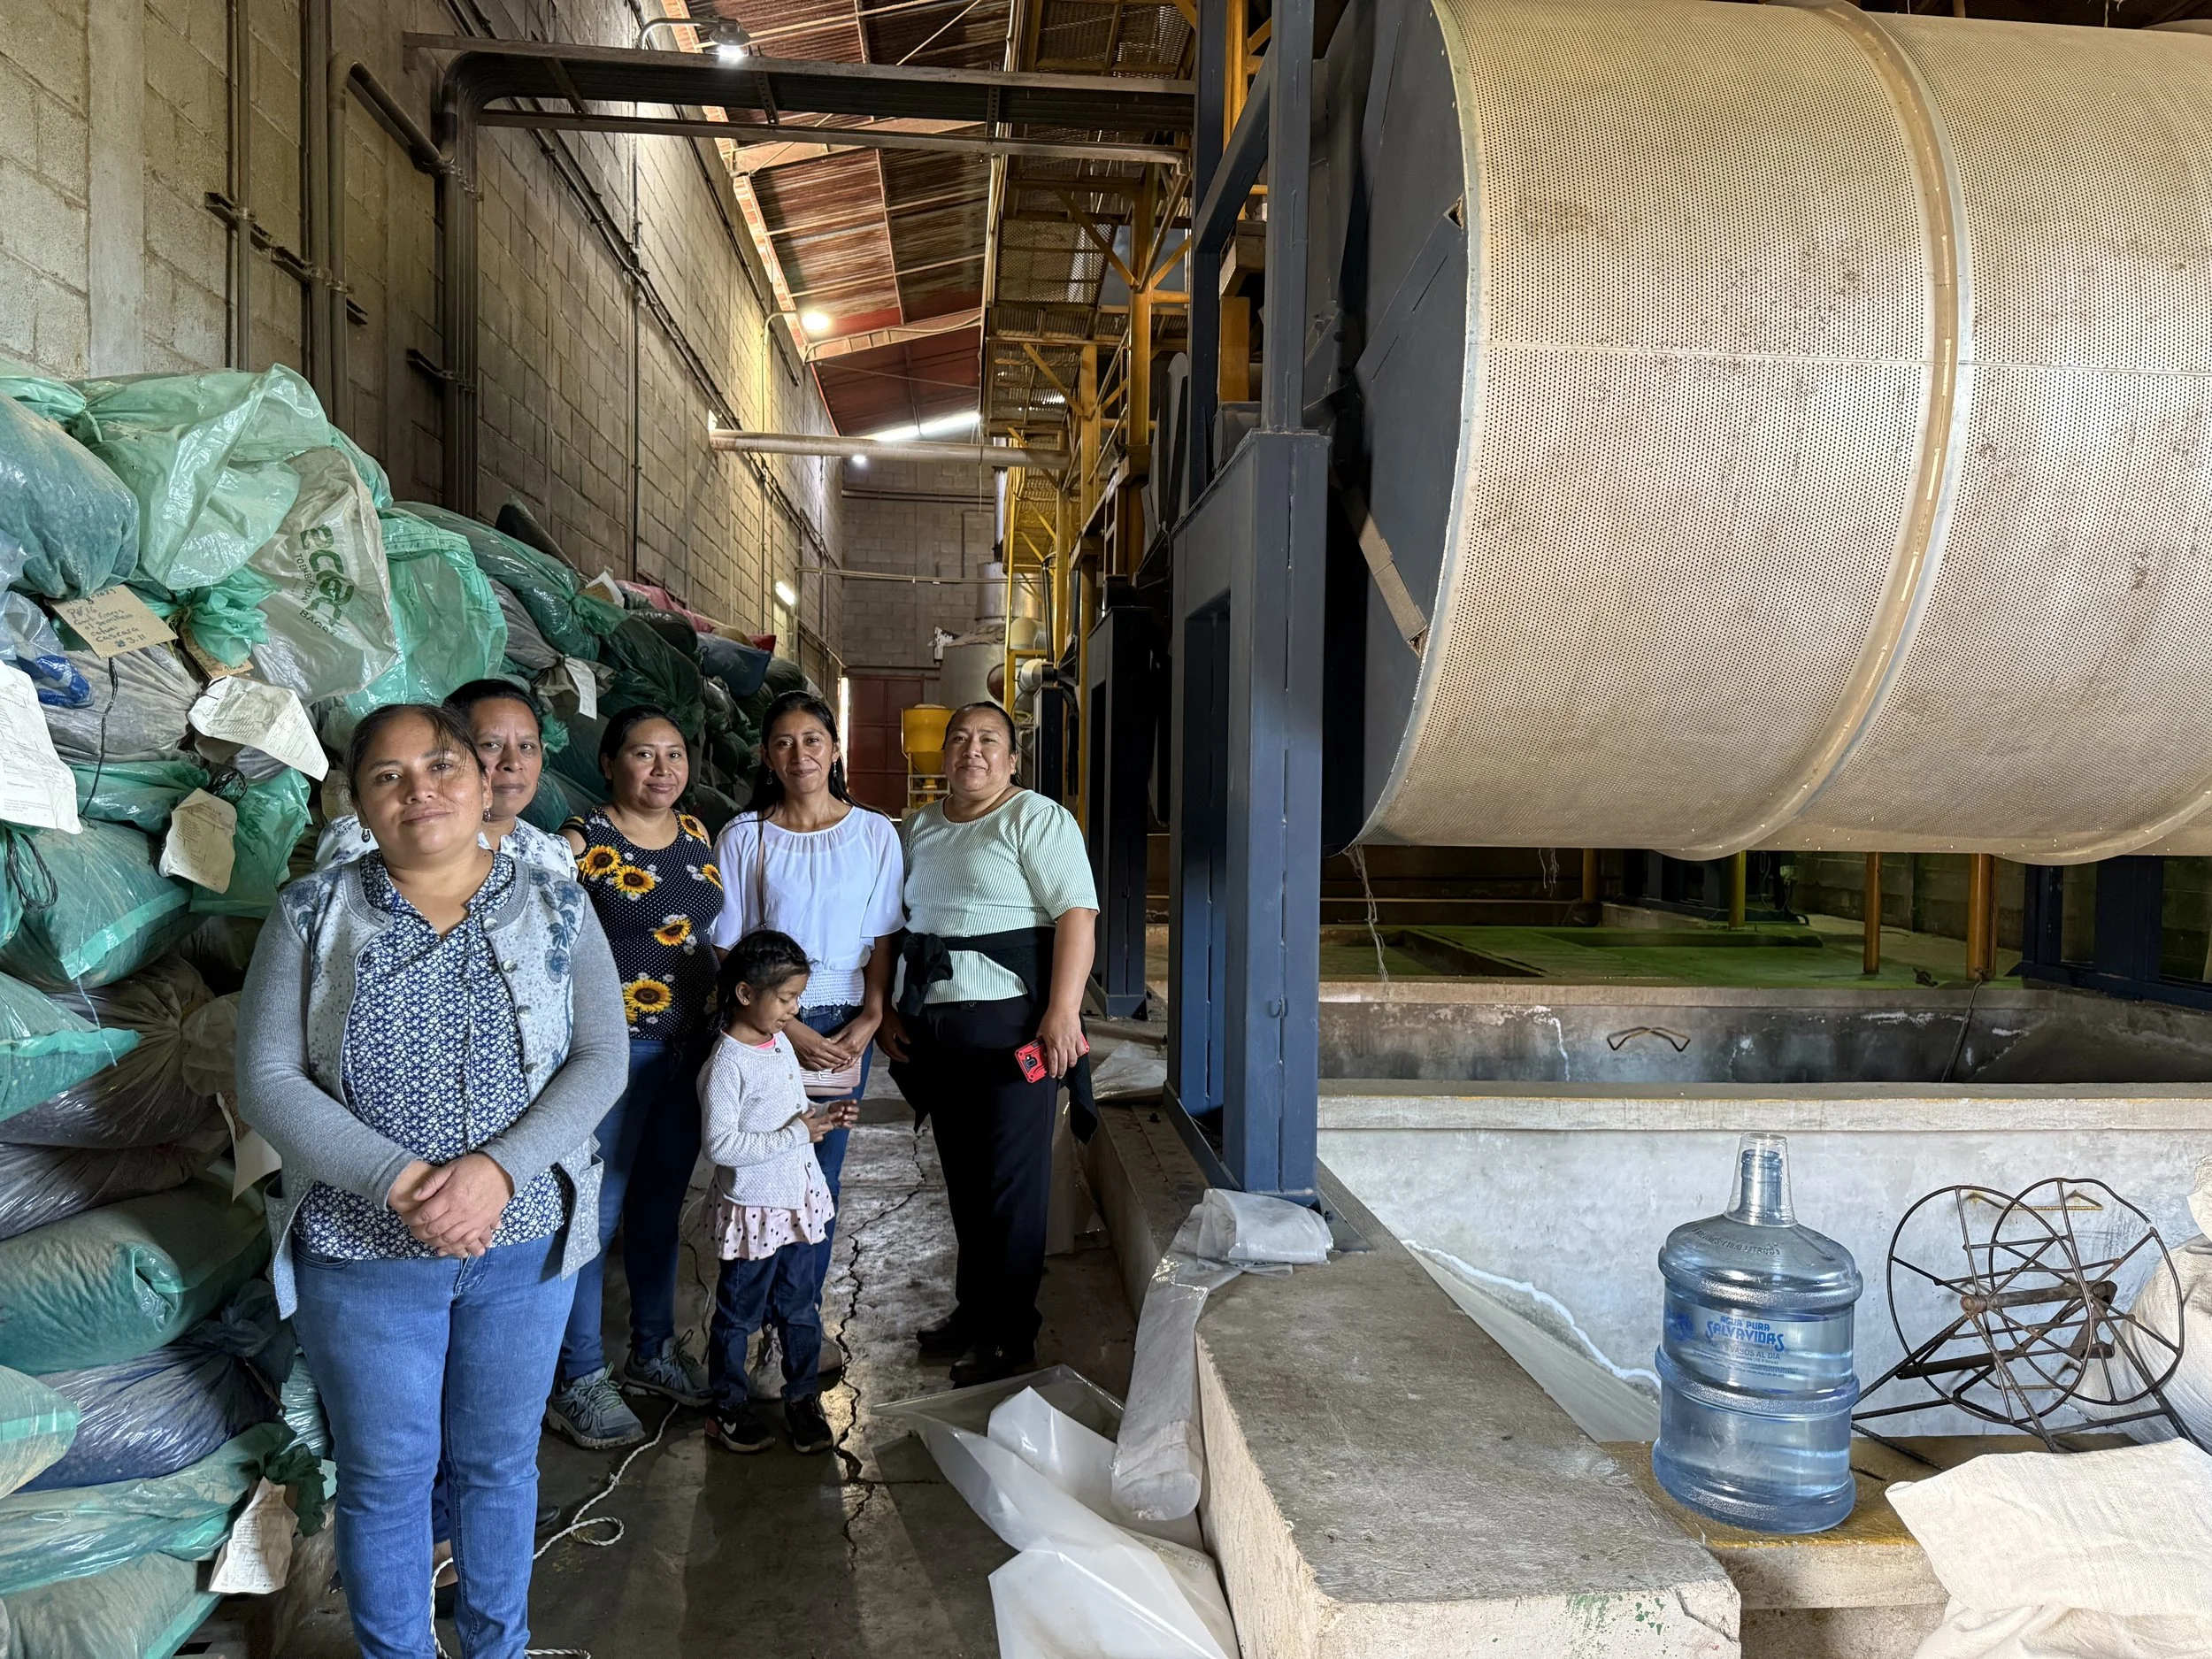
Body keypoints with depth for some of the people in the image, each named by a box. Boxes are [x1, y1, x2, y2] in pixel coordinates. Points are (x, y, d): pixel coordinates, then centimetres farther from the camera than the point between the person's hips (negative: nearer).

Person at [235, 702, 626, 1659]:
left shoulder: (556, 909, -2)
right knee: (385, 1474, 14)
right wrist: (396, 1181, -20)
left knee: (499, 1464, 17)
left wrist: (498, 1168, -22)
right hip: (361, 1249, -1)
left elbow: (599, 1061, -7)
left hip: (523, 1243, 1)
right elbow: (267, 1080, -8)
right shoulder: (314, 914, -4)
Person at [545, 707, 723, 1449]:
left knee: (662, 1205, 18)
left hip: (690, 1047, 6)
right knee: (596, 1211, 2)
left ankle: (654, 1351, 34)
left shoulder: (698, 835, 9)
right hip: (614, 1049, -6)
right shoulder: (583, 840, -10)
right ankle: (580, 1381, 17)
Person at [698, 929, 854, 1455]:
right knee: (739, 1313, 11)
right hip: (754, 1209, -7)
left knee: (801, 1307, 17)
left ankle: (803, 1397, 32)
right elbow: (720, 1144, -25)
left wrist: (824, 1114, -1)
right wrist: (795, 1135, -23)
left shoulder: (782, 1043, 4)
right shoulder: (727, 1062, -21)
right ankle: (729, 1405, 28)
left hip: (801, 1201, 7)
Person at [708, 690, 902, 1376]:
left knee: (822, 1174, 7)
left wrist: (868, 1020, -7)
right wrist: (787, 1028, -10)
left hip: (844, 1027, 1)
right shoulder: (744, 837, -1)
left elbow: (884, 938, 6)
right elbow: (727, 949, -2)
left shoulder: (874, 834, 3)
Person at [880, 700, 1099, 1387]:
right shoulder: (919, 827, 16)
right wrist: (887, 1011, 13)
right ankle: (973, 1310, 29)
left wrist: (1062, 1012, -22)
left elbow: (1076, 914, -14)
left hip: (1012, 1022, -6)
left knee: (1013, 1181, 0)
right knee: (962, 1175, 14)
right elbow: (894, 925, 21)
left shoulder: (1037, 818, -5)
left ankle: (1011, 1337, 11)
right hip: (933, 1024, 7)